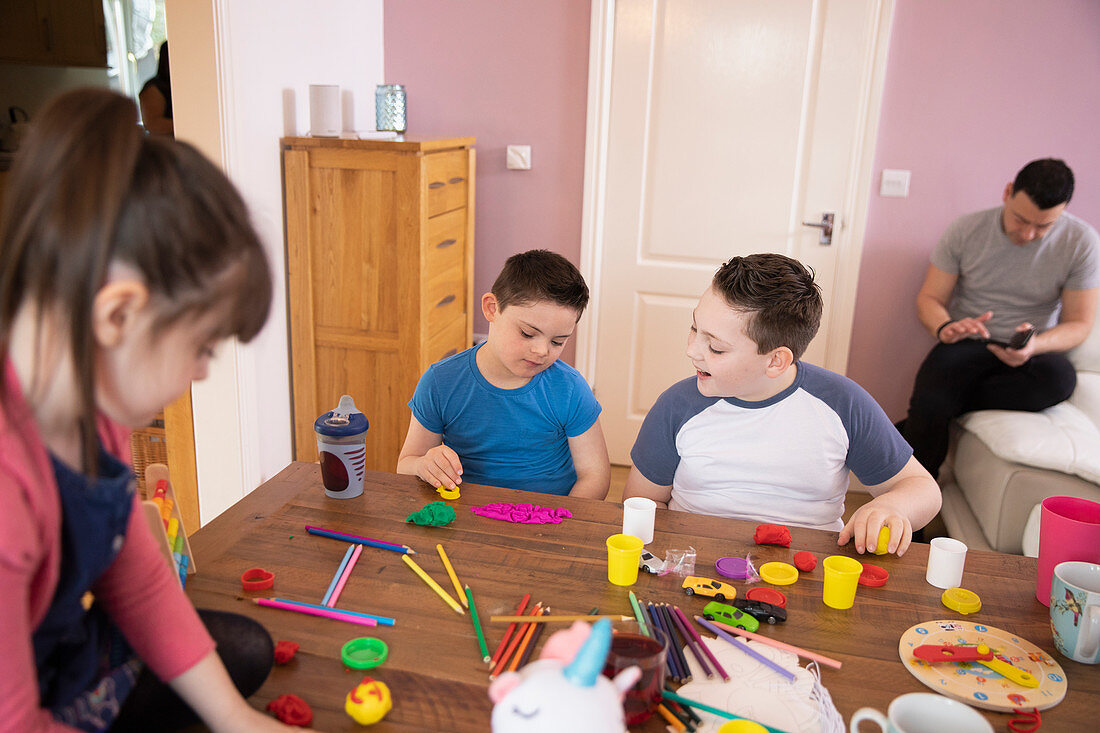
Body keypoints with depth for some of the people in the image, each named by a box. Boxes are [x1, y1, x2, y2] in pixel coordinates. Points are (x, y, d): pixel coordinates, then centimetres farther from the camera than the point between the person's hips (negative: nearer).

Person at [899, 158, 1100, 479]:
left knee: (1060, 379, -36)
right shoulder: (965, 231, -4)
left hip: (1030, 353, 1)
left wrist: (1035, 344, -26)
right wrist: (944, 328, -26)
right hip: (966, 344, 0)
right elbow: (929, 299, 0)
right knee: (929, 408, -31)